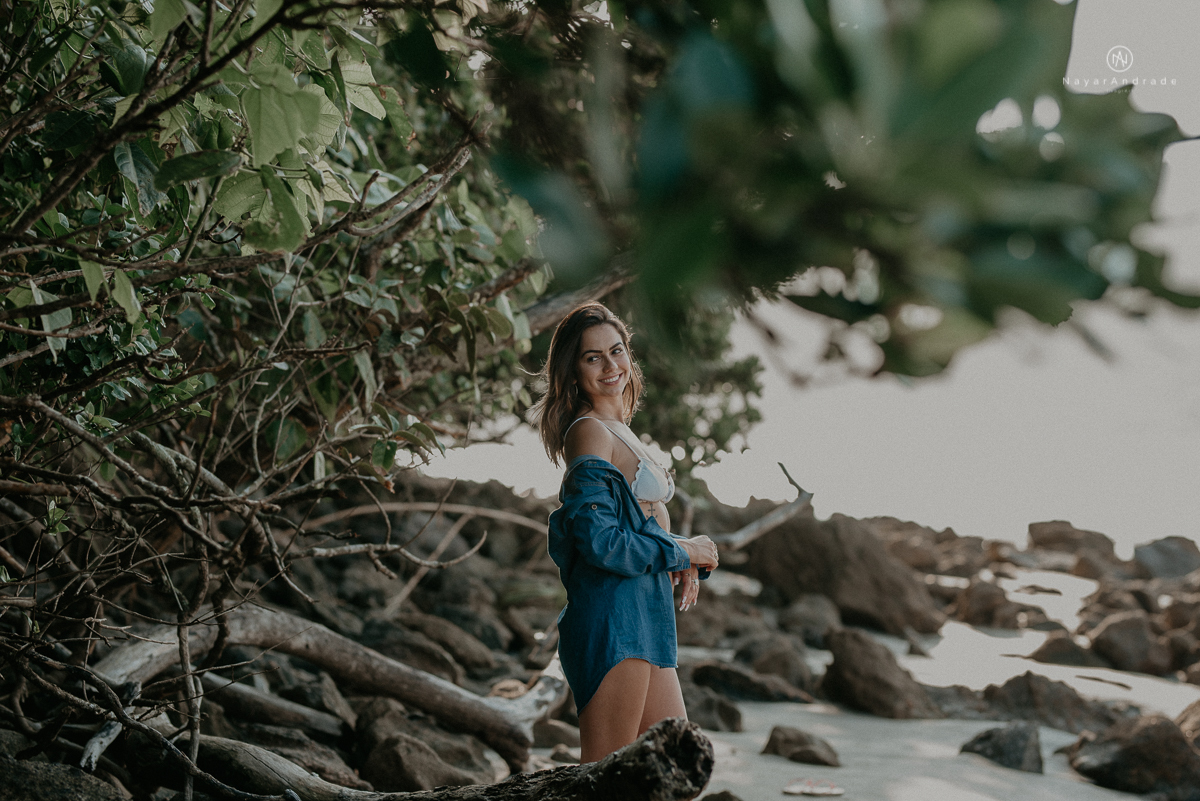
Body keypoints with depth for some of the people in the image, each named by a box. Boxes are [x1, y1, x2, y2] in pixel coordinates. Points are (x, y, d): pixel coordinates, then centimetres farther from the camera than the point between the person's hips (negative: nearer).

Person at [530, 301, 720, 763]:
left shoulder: (618, 430, 18)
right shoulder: (590, 432, -10)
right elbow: (602, 544, -19)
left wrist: (684, 560, 3)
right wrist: (683, 552, -6)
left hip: (643, 620, 10)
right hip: (613, 616, -10)